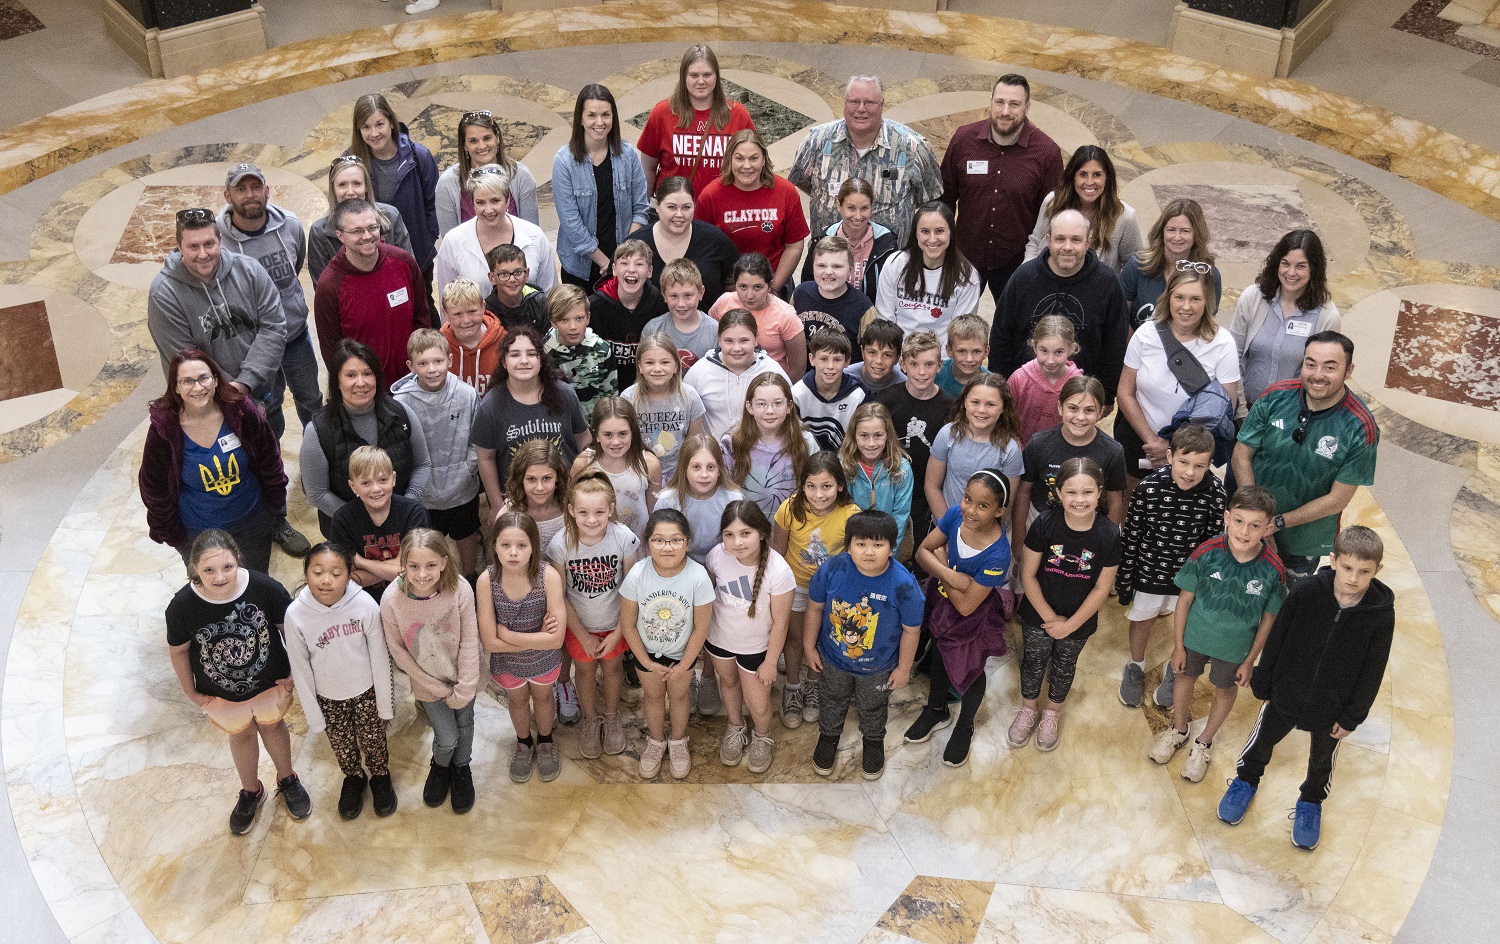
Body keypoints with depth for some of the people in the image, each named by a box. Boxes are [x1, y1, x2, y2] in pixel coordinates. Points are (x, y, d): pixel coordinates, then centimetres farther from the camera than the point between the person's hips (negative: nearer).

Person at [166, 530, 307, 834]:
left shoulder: (265, 588, -33)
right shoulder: (182, 606, -30)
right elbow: (179, 651, -11)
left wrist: (292, 673, -7)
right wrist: (191, 692, 0)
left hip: (269, 681, 0)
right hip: (221, 692, 1)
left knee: (272, 726, 28)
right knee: (241, 735, 27)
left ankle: (287, 780, 57)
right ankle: (250, 792, 56)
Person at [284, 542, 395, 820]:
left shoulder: (365, 605, -28)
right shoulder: (296, 614, -25)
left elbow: (379, 658, -14)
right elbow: (300, 669, -11)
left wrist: (384, 703, -5)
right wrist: (313, 714, -4)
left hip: (366, 692, -1)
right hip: (329, 698, 1)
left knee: (374, 742, 21)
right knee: (342, 747, 24)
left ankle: (380, 776, 52)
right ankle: (354, 778, 55)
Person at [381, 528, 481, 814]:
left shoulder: (460, 590, -30)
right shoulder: (392, 600, -28)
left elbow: (469, 643, -18)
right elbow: (398, 651, -14)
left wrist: (463, 690, -14)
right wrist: (440, 689, -11)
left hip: (461, 678, 0)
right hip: (428, 682, 0)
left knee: (464, 724, 21)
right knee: (447, 738, 10)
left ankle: (461, 768, 53)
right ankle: (440, 766, 47)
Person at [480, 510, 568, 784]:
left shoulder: (548, 576, -32)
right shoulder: (487, 580, -29)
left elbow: (556, 638, -32)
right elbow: (490, 642, -25)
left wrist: (508, 634, -28)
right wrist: (537, 636, -26)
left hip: (543, 659, 0)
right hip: (507, 661, 1)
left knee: (542, 698, 28)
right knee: (517, 700, 29)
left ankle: (545, 742, 58)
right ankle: (524, 744, 58)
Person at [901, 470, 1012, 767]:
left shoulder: (997, 554, -38)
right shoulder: (955, 515, -24)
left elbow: (966, 606, -30)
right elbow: (922, 552, -13)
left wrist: (940, 559, -24)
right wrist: (950, 574, -32)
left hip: (973, 621, -5)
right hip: (941, 604, 5)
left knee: (970, 671, 21)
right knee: (939, 657, 29)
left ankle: (964, 728, 51)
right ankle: (937, 711, 58)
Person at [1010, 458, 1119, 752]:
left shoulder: (1109, 534, -23)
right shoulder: (1044, 524, -24)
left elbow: (1102, 588, -14)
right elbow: (1028, 575, -15)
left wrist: (1070, 625, -11)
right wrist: (1050, 617, -13)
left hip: (1079, 620, 1)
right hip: (1038, 615, 0)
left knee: (1064, 667, 24)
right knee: (1033, 662, 21)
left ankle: (1052, 714, 50)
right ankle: (1028, 710, 48)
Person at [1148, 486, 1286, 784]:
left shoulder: (1273, 570, -27)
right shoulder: (1205, 553, -28)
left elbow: (1268, 619, -10)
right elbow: (1184, 600, -13)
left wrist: (1250, 661, -2)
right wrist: (1178, 646, -5)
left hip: (1235, 647, 0)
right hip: (1194, 637, 0)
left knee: (1226, 690, 22)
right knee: (1185, 679, 23)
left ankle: (1204, 742, 51)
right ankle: (1178, 730, 53)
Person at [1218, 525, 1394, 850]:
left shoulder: (1382, 614, -23)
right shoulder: (1305, 593, -25)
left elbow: (1373, 671, -10)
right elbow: (1276, 640, -11)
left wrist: (1353, 716, -5)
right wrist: (1263, 685, -2)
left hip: (1333, 709, 0)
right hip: (1286, 694, 0)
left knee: (1322, 759, 25)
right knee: (1262, 741, 22)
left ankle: (1311, 802, 53)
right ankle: (1246, 780, 52)